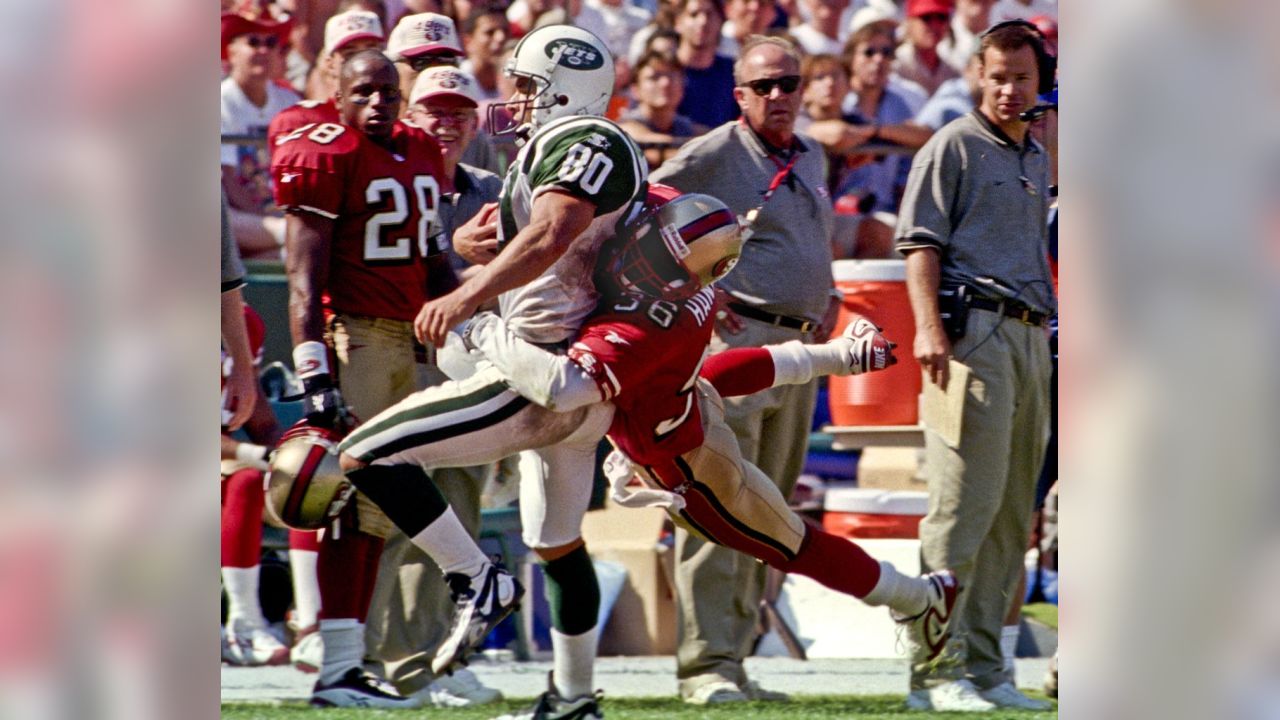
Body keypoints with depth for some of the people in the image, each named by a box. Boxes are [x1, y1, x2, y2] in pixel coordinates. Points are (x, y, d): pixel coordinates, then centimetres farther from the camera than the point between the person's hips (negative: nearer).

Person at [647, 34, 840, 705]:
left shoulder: (811, 159, 19)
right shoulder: (714, 156, -5)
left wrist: (829, 295, 18)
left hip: (801, 347, 8)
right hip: (736, 338, -8)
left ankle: (731, 658, 17)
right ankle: (707, 665, -14)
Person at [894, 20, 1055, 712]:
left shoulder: (1038, 158, 22)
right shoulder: (954, 147, -1)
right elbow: (921, 242, -8)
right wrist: (929, 327, -21)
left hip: (1030, 337, 8)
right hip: (973, 332, -8)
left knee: (1011, 516, 8)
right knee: (965, 505, -12)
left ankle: (983, 668, 13)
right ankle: (935, 671, -12)